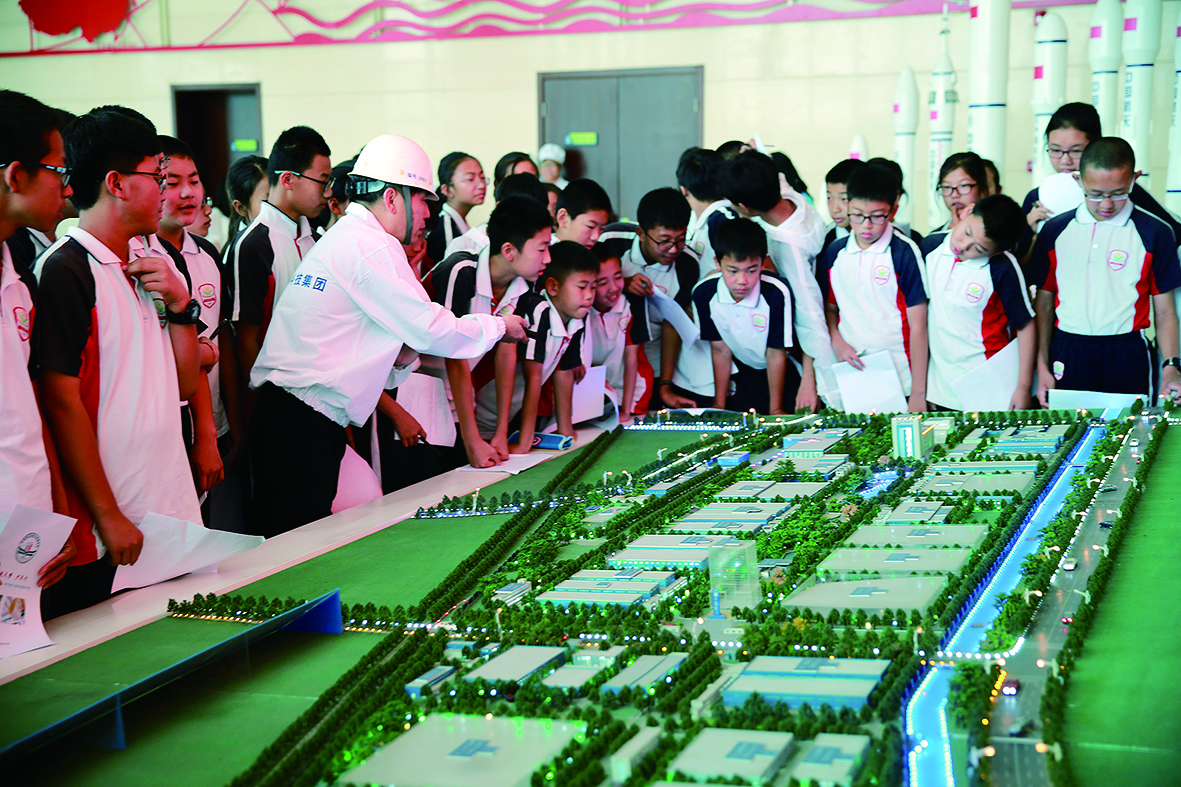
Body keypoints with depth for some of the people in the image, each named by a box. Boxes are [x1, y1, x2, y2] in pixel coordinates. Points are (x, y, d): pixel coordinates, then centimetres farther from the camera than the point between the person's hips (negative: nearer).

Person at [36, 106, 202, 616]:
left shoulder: (142, 269, 14)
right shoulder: (66, 272, -11)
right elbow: (62, 403, -15)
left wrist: (180, 304, 1)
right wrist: (108, 517, -16)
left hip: (173, 514, 8)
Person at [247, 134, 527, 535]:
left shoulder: (340, 239, 22)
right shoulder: (370, 246, -9)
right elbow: (433, 330, -9)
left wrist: (400, 358, 7)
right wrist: (499, 326, 7)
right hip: (305, 426, -10)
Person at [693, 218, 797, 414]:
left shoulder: (776, 293, -30)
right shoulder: (704, 293, -19)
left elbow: (776, 354, -19)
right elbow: (721, 351, -7)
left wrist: (776, 410, -10)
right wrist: (719, 406, -3)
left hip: (782, 371, -2)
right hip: (742, 374, 2)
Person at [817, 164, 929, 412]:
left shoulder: (904, 252, -6)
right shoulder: (834, 254, 7)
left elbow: (918, 325, -7)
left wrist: (918, 394, -10)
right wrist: (837, 343, -4)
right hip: (849, 378, 4)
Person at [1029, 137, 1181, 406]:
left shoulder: (1155, 233, 0)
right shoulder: (1055, 230, 6)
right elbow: (1044, 303, 10)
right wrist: (1042, 367, 5)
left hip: (1128, 358, -2)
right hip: (1067, 355, 2)